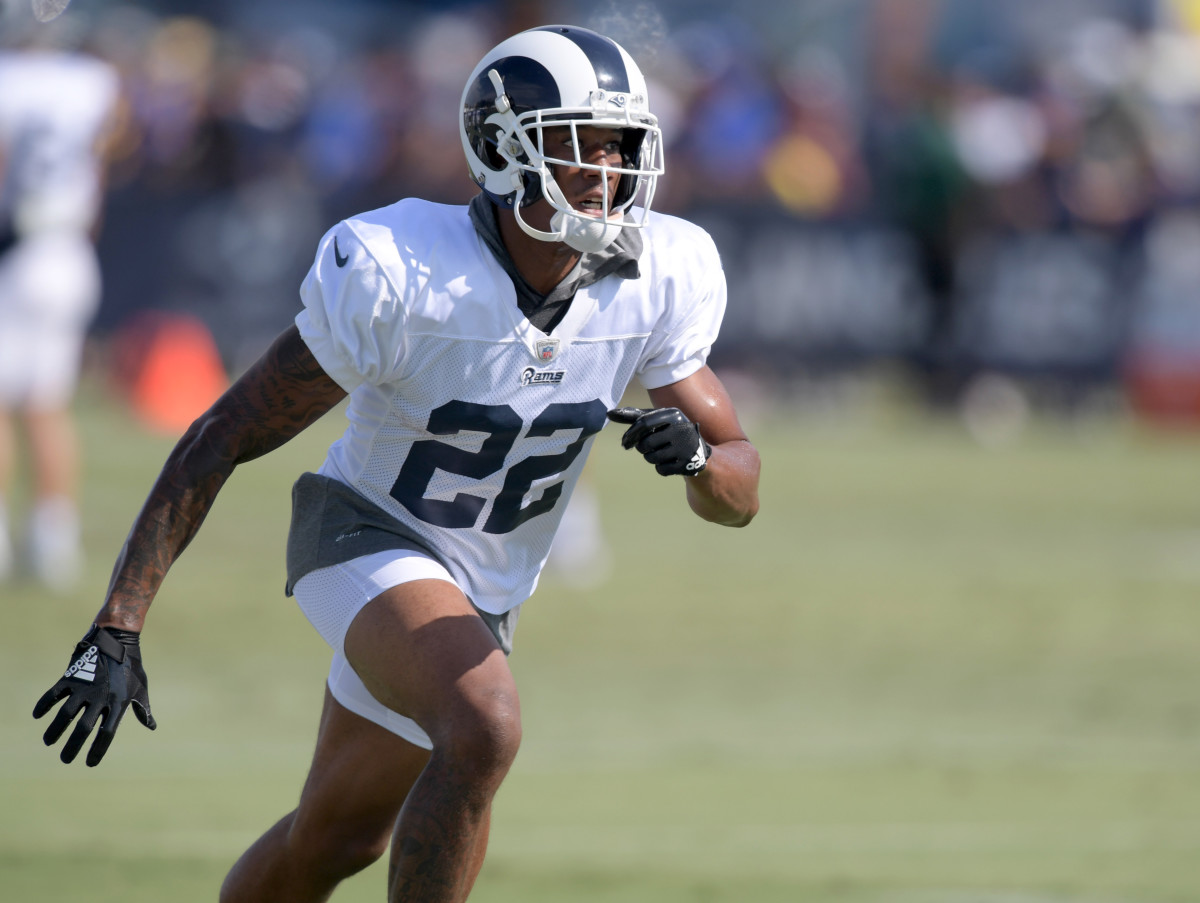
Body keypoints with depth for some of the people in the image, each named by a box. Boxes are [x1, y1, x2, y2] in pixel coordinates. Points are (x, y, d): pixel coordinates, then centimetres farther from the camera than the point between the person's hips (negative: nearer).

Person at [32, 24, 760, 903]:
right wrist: (118, 627, -25)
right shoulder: (397, 276, -27)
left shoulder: (657, 279, -14)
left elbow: (740, 495, -5)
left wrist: (699, 457, -31)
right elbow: (223, 438, -20)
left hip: (485, 590, 6)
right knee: (485, 729, -34)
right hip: (367, 538, -6)